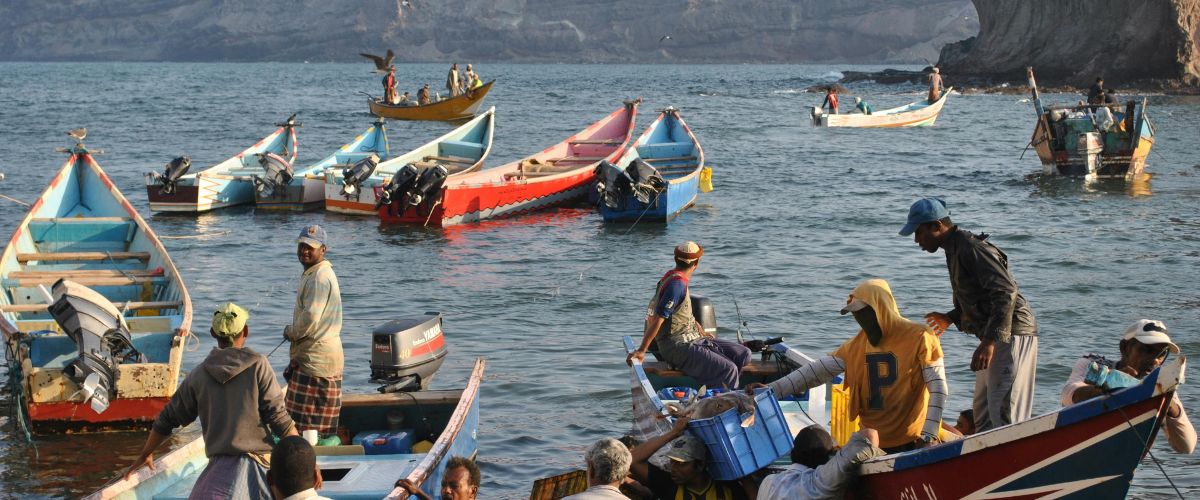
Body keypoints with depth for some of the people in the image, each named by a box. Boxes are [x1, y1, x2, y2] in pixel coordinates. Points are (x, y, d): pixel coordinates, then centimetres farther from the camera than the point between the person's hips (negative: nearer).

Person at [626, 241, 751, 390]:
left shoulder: (673, 277, 13)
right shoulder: (677, 284, -19)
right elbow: (658, 319, -24)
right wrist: (641, 351, -26)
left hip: (692, 340, 10)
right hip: (677, 347, -10)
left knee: (743, 354, 5)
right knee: (729, 370, -22)